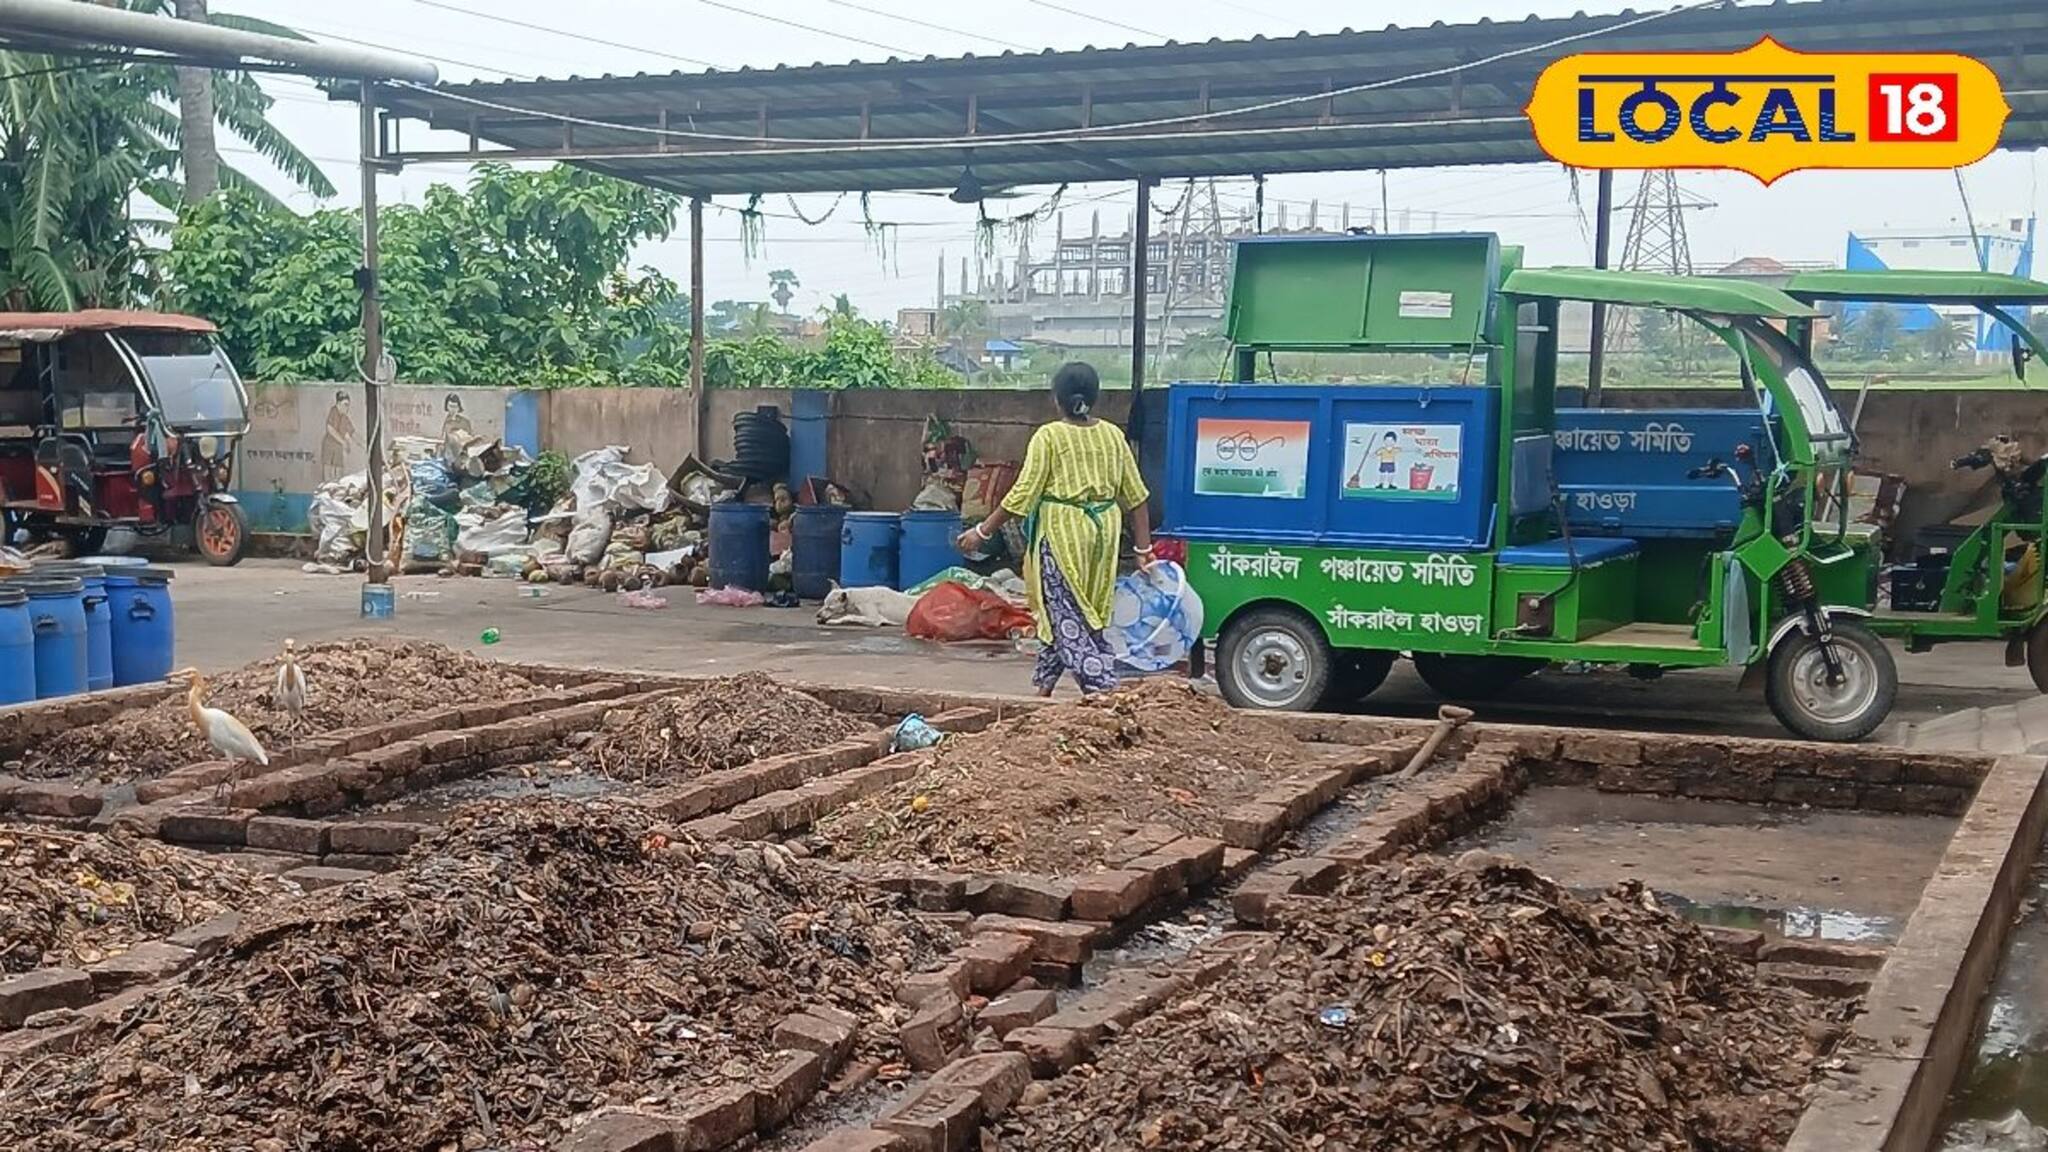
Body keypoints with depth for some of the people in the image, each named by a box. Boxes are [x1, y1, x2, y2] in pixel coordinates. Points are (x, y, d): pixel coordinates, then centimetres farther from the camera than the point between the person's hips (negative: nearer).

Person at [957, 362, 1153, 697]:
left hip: (1061, 531, -6)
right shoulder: (1113, 435, 5)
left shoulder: (1049, 437, -9)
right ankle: (1044, 686, 26)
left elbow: (1023, 495, -11)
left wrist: (983, 532, -3)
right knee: (1072, 611, 17)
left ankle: (1101, 687, -11)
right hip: (1103, 531, 6)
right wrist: (1144, 549, 11)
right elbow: (1136, 496, 6)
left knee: (1067, 616, 0)